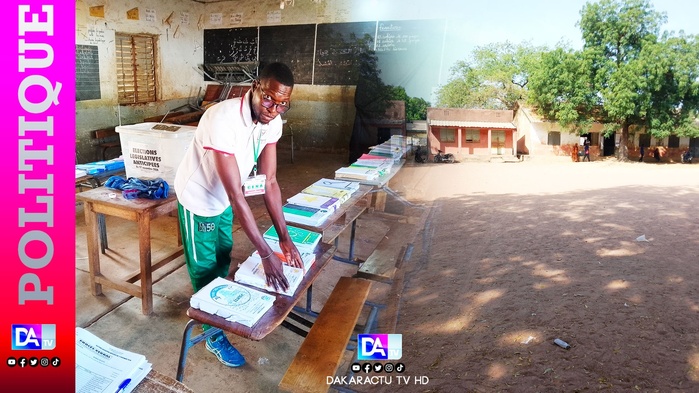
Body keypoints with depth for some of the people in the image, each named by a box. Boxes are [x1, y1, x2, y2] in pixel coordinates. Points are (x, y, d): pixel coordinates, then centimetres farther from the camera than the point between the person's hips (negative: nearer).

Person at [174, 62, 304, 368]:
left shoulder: (272, 122, -16)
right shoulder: (223, 120, -38)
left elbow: (269, 181, -13)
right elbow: (237, 195, -40)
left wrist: (284, 237, -18)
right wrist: (266, 254, -39)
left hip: (223, 197, 7)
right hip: (198, 197, -6)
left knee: (223, 259, 23)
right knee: (205, 268, 9)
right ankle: (215, 336, 28)